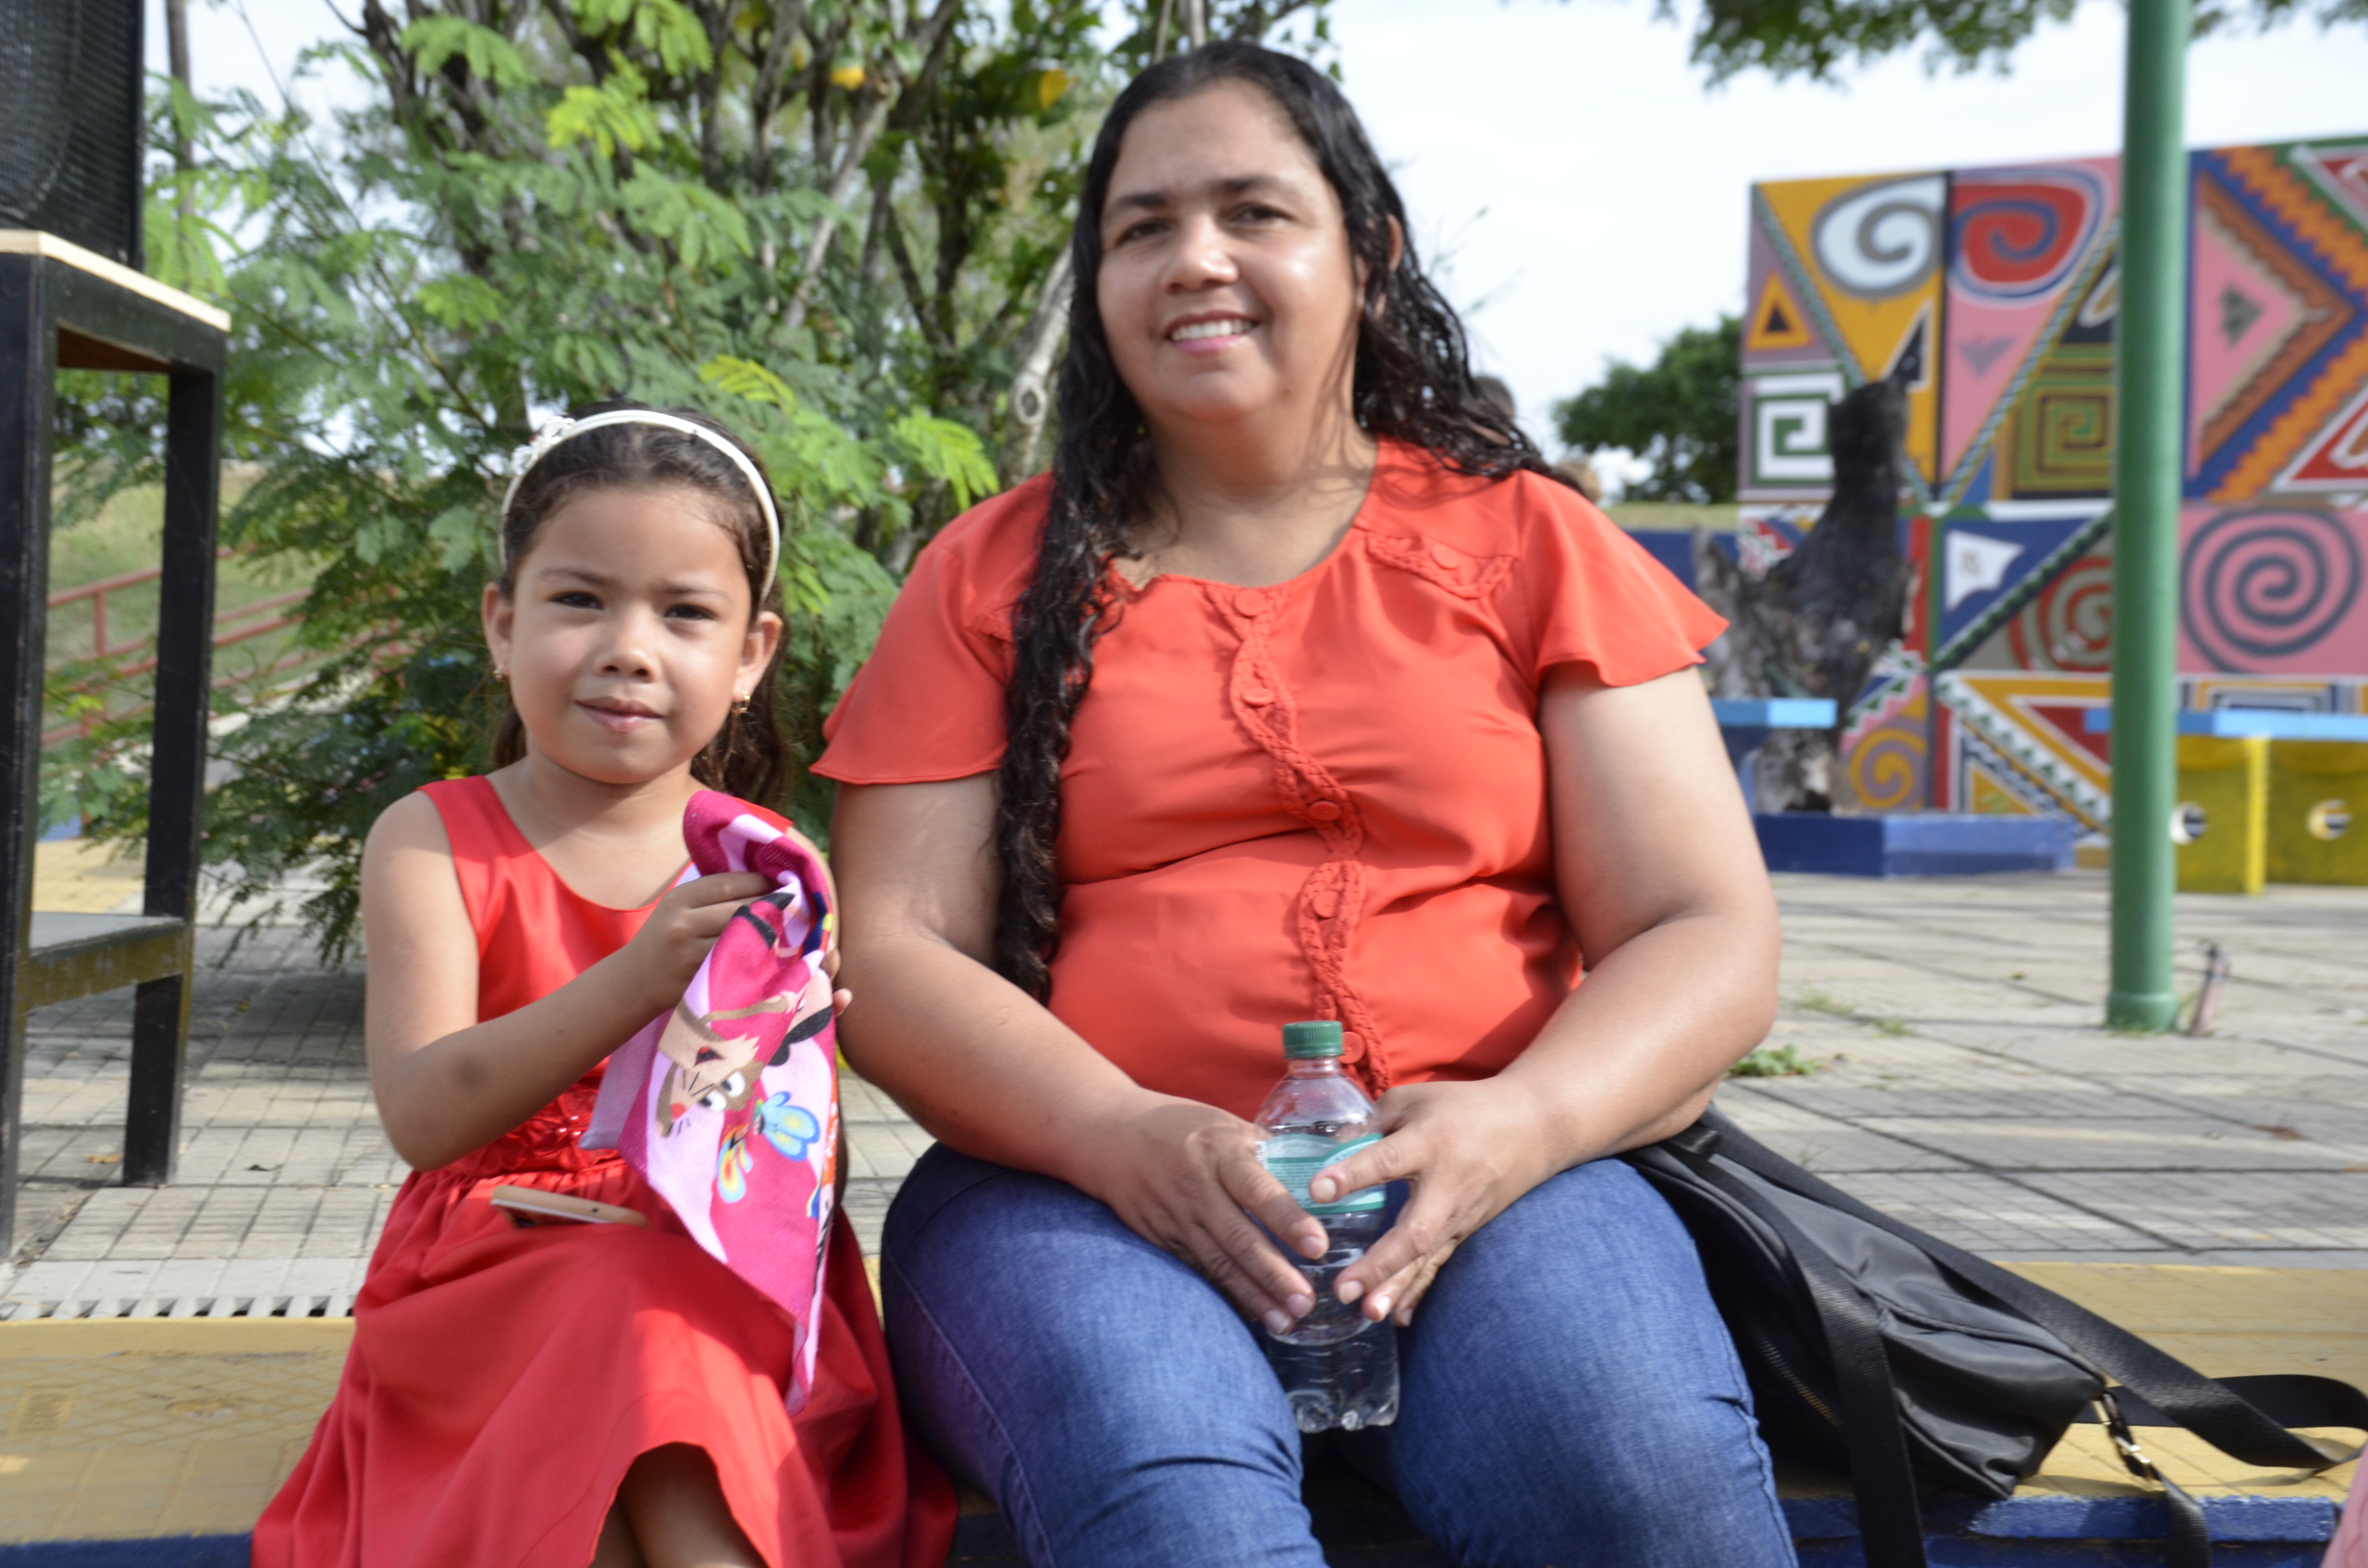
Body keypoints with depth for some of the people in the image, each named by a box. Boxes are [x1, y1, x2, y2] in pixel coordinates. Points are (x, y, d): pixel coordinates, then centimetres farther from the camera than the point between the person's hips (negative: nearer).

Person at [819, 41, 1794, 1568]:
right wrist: (1129, 1140, -15)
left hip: (1478, 1181, 1)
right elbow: (889, 957, 4)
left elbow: (1711, 942, 6)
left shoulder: (1529, 543, 12)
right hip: (1076, 1184, 0)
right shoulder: (996, 577, 12)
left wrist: (1514, 1127, -15)